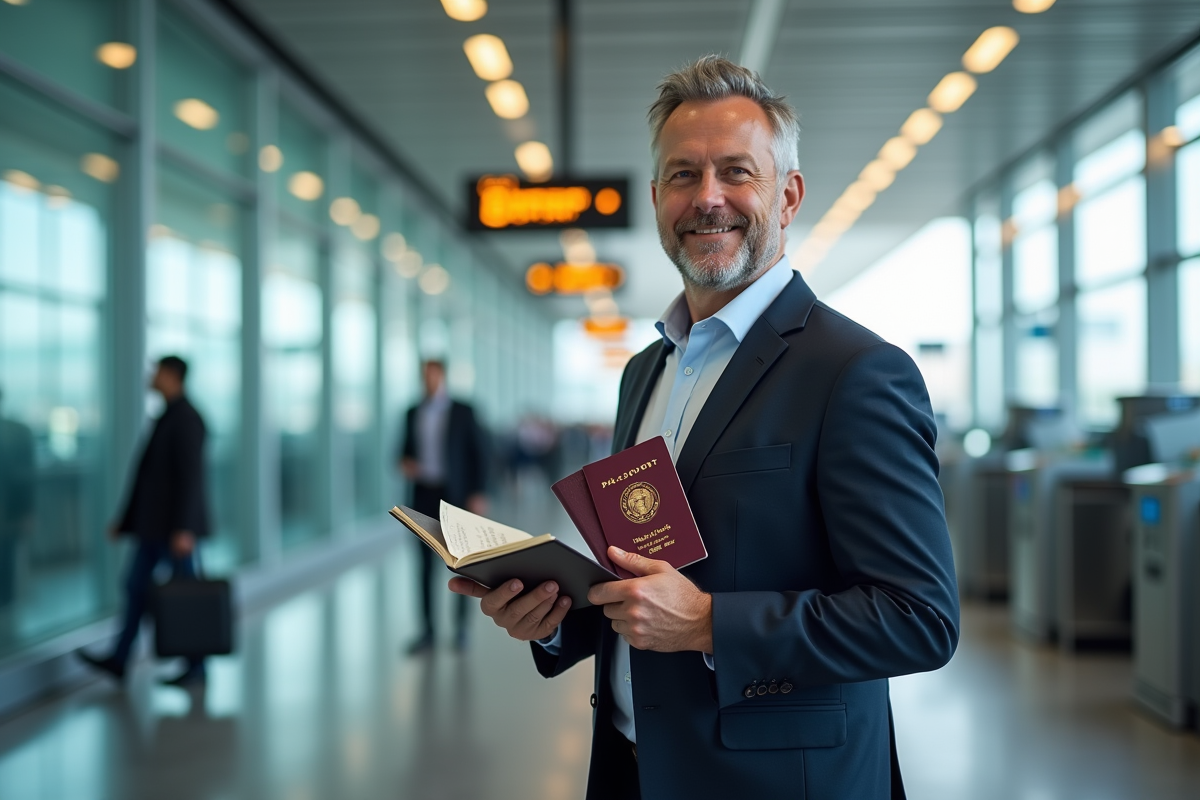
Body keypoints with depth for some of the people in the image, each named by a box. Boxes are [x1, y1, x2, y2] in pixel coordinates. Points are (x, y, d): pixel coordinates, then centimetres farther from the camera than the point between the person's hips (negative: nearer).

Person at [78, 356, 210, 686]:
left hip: (176, 523, -10)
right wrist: (126, 520, 19)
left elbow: (191, 476, -23)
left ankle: (196, 667, 9)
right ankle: (118, 661, 12)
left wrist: (184, 529, -28)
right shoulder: (170, 417, 16)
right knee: (136, 586, 8)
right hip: (154, 521, 10)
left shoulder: (186, 418, -16)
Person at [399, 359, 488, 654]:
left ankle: (461, 627, 14)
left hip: (454, 495, -3)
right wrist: (405, 463, -7)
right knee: (426, 564, 4)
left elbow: (477, 453, -3)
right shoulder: (413, 413, 9)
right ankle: (427, 631, 8)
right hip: (423, 495, 3)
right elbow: (407, 449, 17)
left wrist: (477, 494, -10)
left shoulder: (463, 412, -2)